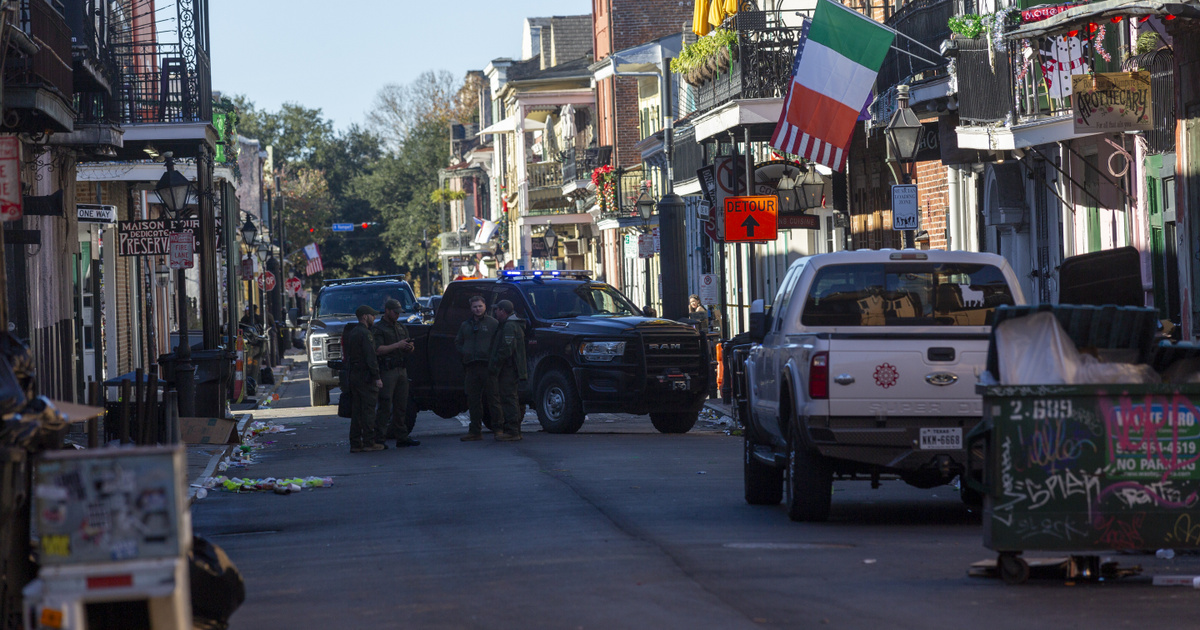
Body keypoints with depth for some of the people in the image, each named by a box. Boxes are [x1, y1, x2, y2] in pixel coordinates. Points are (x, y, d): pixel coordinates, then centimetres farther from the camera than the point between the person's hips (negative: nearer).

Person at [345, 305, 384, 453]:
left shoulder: (351, 333, 16)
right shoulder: (365, 334, -13)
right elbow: (370, 357, -18)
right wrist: (377, 377, -18)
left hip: (353, 375, 9)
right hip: (365, 377, -9)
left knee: (356, 411, 9)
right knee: (368, 410, -6)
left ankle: (355, 443, 8)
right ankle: (368, 442, -6)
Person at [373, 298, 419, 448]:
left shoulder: (401, 327, 20)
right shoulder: (378, 329, -3)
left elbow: (409, 351, 22)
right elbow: (378, 350, -16)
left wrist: (409, 347, -2)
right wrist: (397, 345, -17)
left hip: (401, 370, 7)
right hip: (387, 372, -7)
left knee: (401, 407, 8)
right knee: (385, 407, -9)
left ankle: (402, 438, 13)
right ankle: (378, 439, -9)